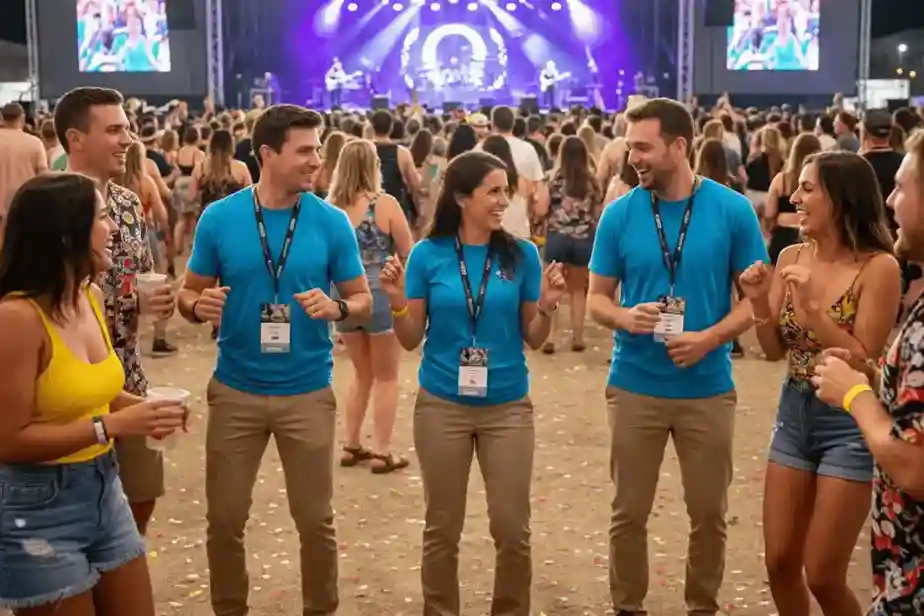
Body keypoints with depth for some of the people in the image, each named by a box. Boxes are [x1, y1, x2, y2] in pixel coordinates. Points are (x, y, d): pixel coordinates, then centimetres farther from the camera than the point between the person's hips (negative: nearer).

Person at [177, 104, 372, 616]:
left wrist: (336, 308, -21)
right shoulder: (219, 218, -5)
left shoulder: (332, 223, -6)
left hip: (307, 392, 0)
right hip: (235, 391, 1)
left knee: (315, 520, 10)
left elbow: (363, 300, 1)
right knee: (225, 521, 10)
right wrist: (198, 306, -20)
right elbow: (190, 293, 3)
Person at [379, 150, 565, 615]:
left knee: (512, 528, 5)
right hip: (441, 406, 0)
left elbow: (533, 339, 2)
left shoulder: (521, 254, -3)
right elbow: (410, 340, 0)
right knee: (442, 528, 11)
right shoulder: (429, 254, -4)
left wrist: (546, 308, -17)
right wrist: (397, 302, -18)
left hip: (507, 407, 0)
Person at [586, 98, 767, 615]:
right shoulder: (619, 214, -3)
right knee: (629, 512, 10)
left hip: (708, 388, 0)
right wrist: (625, 317, -19)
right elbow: (597, 299, 4)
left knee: (710, 514, 11)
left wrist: (709, 338, -18)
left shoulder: (732, 210, -6)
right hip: (635, 386, 1)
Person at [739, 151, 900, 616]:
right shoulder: (791, 257, 1)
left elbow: (865, 361, -18)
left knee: (823, 575, 0)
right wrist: (759, 302, -12)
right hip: (794, 414, 6)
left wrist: (812, 305, -23)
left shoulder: (878, 267, -16)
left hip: (850, 425, -6)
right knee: (780, 563, 11)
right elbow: (774, 351, 5)